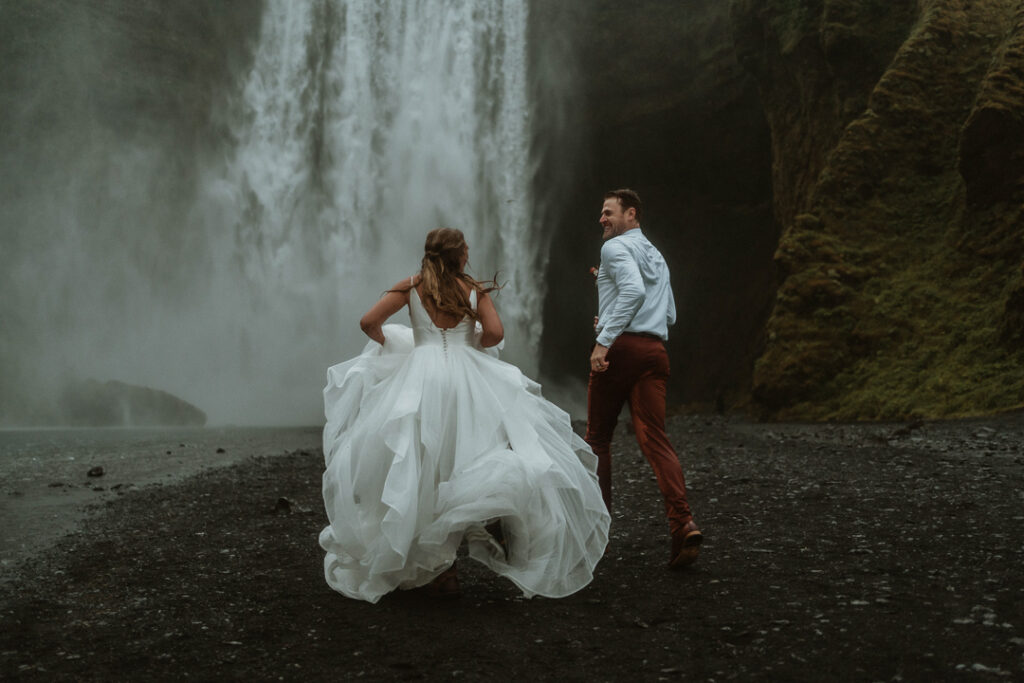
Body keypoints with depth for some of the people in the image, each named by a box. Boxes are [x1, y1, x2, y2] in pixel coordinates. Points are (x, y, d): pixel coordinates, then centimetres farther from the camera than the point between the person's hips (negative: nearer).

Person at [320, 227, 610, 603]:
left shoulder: (411, 287, 8)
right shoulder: (474, 289, 7)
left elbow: (369, 322, 2)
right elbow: (494, 333, -5)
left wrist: (386, 342, 22)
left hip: (422, 374, 0)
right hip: (467, 378, 0)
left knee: (423, 469, 4)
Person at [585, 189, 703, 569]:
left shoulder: (615, 247, -1)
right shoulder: (657, 256, 25)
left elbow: (634, 291, -20)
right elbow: (669, 315, 27)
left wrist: (604, 340, -22)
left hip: (621, 348, -6)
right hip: (655, 349, 6)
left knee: (598, 437, 9)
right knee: (654, 438, -4)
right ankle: (682, 522, -21)